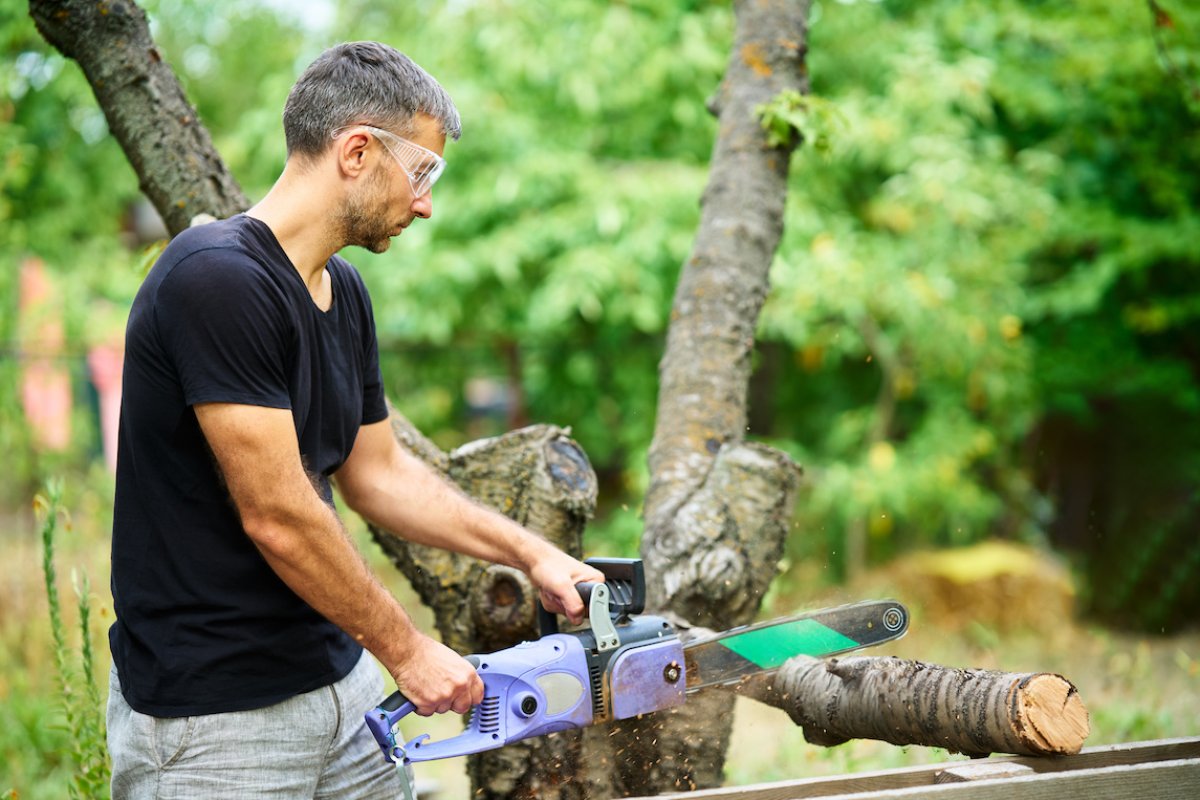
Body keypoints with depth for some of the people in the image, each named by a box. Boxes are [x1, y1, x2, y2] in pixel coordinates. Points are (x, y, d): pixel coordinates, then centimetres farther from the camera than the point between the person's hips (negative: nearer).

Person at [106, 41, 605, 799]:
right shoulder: (218, 279, -21)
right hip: (214, 724, -8)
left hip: (341, 683, 8)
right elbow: (276, 517, -22)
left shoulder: (344, 290, 8)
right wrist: (407, 649, -11)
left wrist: (531, 553, 13)